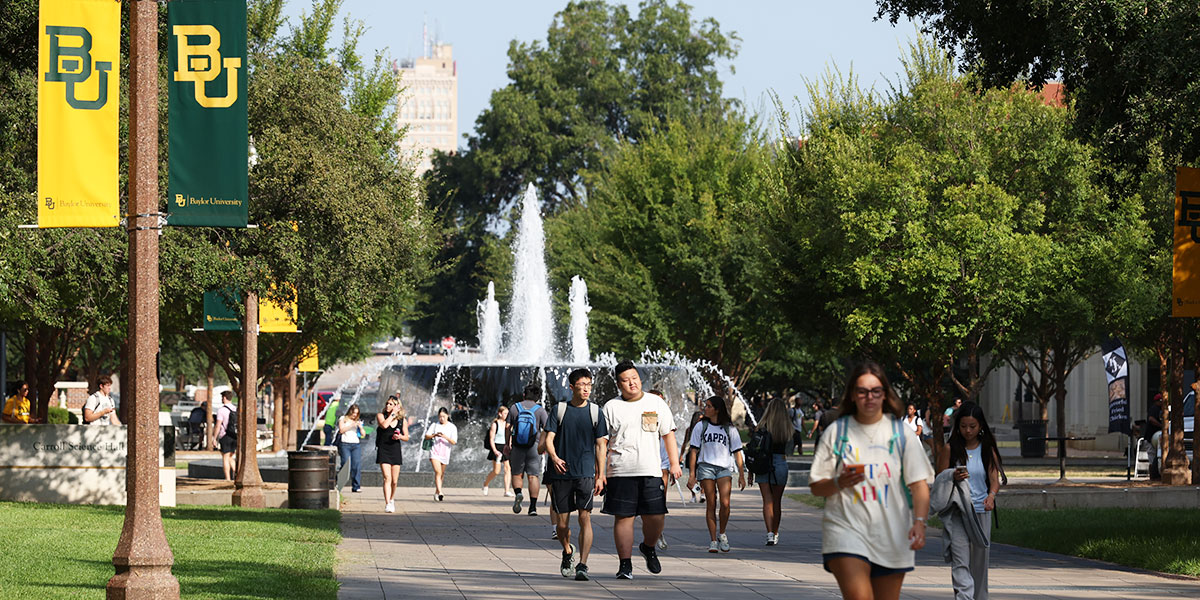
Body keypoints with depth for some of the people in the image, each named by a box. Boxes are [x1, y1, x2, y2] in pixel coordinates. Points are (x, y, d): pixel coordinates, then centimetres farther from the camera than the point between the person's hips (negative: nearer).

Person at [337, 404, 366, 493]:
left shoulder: (358, 421, 19)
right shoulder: (343, 419, 10)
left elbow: (363, 434, 16)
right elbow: (341, 430, -5)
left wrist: (360, 427, -3)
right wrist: (352, 425, -11)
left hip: (356, 445, 3)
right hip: (345, 444, -3)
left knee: (357, 465, -7)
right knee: (345, 465, -12)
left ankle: (356, 486, -6)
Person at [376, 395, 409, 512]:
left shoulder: (402, 420, 7)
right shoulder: (381, 415, 1)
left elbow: (406, 437, 12)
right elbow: (384, 425, -20)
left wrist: (400, 437, -10)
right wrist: (393, 414, -11)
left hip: (396, 450, 3)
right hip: (383, 450, -2)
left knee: (394, 480, 6)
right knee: (387, 478, -15)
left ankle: (392, 500, 32)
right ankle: (387, 504, -19)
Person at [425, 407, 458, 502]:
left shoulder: (452, 427, 3)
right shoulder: (435, 425, 7)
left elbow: (454, 442, -6)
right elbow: (426, 436, 6)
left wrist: (445, 437, -23)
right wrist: (434, 435, -13)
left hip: (445, 453, 1)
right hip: (434, 452, -1)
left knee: (441, 474, 11)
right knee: (438, 472, -18)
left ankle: (436, 493, 27)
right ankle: (440, 493, -28)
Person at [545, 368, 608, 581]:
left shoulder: (595, 412, 5)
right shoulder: (560, 410, 5)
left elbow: (600, 445, 6)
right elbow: (549, 438, 1)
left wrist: (600, 475, 0)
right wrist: (554, 457, -19)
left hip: (585, 473, -1)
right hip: (561, 473, 1)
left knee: (585, 517, -15)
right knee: (561, 523, 5)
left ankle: (582, 564, -16)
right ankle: (568, 552, 35)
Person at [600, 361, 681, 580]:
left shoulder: (656, 403, 11)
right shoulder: (611, 408, 6)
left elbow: (668, 434, 14)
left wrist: (674, 463, 5)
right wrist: (600, 473, -2)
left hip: (651, 471, 1)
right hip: (620, 472, -1)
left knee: (656, 517, -3)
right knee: (623, 517, -3)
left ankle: (648, 547, 27)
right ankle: (625, 564, 3)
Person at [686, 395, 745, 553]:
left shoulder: (729, 429, 7)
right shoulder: (701, 427, 8)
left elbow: (737, 453, 9)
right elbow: (693, 451, 8)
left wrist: (741, 475, 4)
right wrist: (692, 474, 1)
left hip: (724, 468, -1)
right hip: (706, 467, 1)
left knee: (725, 503, -15)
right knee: (711, 504, -4)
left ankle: (722, 534, 7)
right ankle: (713, 540, 1)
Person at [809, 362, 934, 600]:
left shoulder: (902, 433, 7)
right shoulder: (837, 431, 5)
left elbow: (919, 484, 1)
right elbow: (816, 487, 7)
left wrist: (919, 522, -15)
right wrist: (839, 483, -15)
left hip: (893, 535, 2)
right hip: (847, 530, -2)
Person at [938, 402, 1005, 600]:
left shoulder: (988, 450, 8)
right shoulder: (950, 449, 4)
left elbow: (994, 479, 3)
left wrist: (991, 496, -19)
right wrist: (954, 477, -18)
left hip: (981, 511, 2)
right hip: (956, 513, -2)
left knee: (979, 561, 8)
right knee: (960, 561, -14)